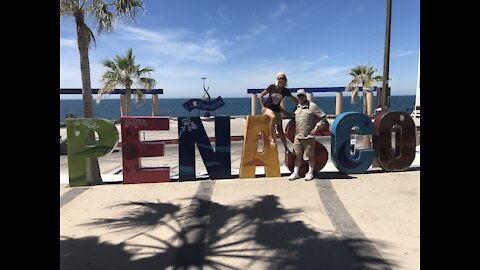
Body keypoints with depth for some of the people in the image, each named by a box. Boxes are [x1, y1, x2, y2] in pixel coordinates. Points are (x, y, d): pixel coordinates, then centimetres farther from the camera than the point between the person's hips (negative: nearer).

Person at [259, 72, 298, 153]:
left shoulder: (285, 91, -2)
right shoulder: (272, 87, -9)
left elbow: (294, 100, 8)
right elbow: (261, 95, -2)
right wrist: (262, 106, -7)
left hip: (277, 110, 3)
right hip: (267, 108, -3)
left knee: (280, 129, 2)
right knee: (273, 117, -38)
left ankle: (286, 148, 11)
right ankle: (271, 138, -31)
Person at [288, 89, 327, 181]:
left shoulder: (312, 106, -4)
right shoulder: (297, 107, 15)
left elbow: (323, 117, -5)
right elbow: (293, 118, 33)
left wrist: (316, 127, -8)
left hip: (308, 136, -5)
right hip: (297, 136, 5)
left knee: (310, 156, 5)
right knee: (297, 156, 9)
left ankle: (310, 173, 19)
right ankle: (295, 173, 16)